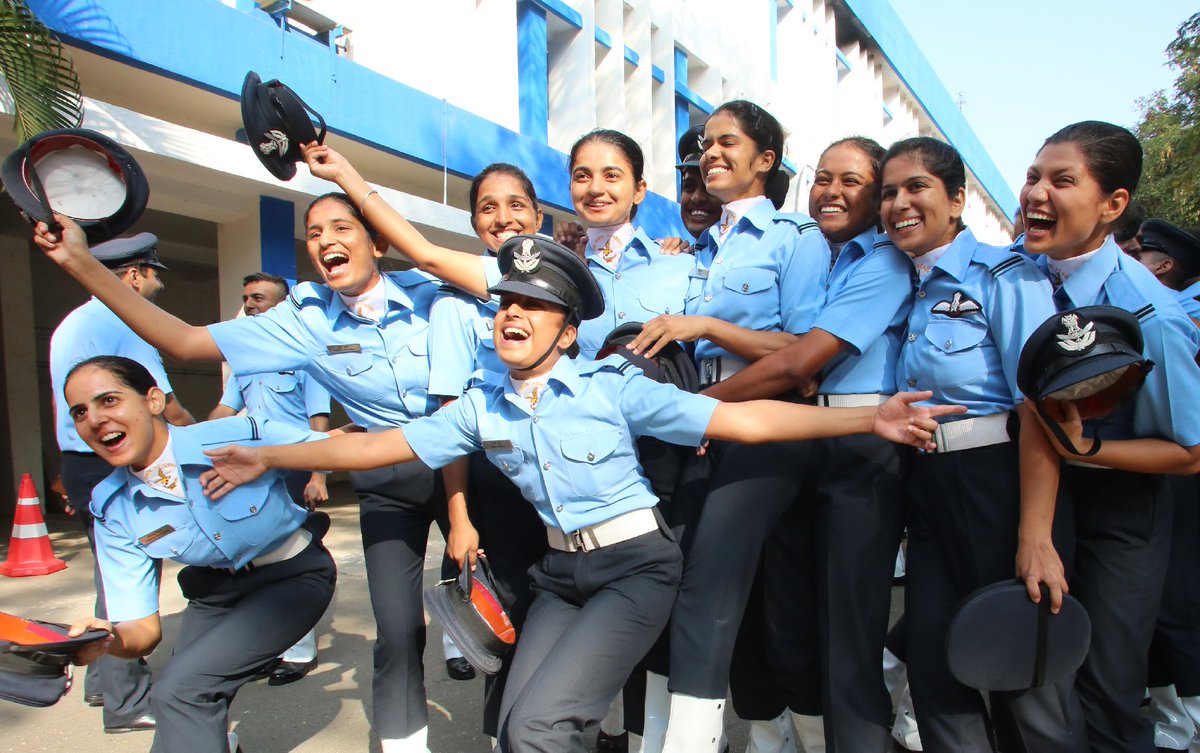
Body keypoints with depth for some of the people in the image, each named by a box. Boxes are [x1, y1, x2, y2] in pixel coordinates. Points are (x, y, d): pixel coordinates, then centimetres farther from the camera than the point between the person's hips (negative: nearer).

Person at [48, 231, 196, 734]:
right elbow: (161, 405, -21)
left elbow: (61, 402, 21)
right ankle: (126, 703, 5)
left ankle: (102, 679, 31)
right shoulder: (126, 323, -15)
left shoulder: (70, 324, 16)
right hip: (117, 468, -10)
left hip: (78, 465, 10)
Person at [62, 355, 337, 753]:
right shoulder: (113, 511, -12)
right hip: (215, 590, 5)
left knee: (178, 690, -19)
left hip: (295, 574, -5)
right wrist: (110, 638, -32)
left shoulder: (243, 436, -27)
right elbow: (145, 629, -14)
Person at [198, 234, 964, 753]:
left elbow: (743, 420, -17)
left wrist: (869, 419, -24)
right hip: (561, 573, 6)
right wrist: (268, 458, 9)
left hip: (636, 565, -5)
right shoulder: (484, 405, 1)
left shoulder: (612, 388, -14)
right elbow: (380, 445, 7)